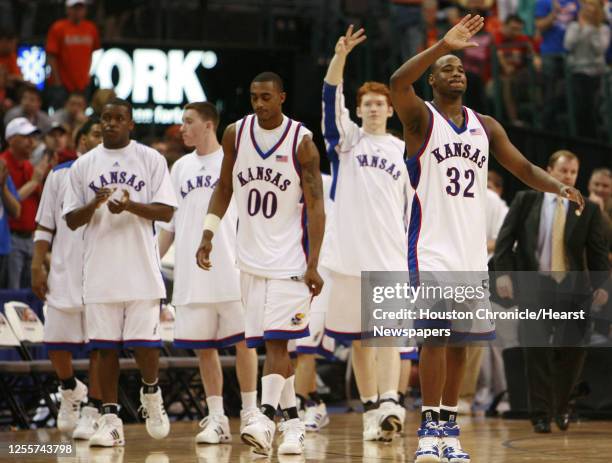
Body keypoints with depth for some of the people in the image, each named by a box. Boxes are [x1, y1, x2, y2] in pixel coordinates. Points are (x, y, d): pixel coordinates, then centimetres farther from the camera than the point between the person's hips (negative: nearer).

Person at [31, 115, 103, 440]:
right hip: (64, 273, 2)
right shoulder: (60, 175, 8)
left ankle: (91, 412, 4)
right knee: (56, 343, 3)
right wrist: (37, 265, 1)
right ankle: (70, 391, 30)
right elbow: (44, 227, 9)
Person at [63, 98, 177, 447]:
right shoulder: (83, 166, 9)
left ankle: (151, 394, 24)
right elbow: (72, 220, 8)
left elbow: (166, 211, -2)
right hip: (100, 271, 2)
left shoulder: (151, 159, 3)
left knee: (145, 343, -4)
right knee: (106, 346, 3)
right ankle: (110, 419, 7)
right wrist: (95, 204, -12)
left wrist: (131, 205, -18)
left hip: (142, 270, -2)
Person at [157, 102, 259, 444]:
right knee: (203, 346, 4)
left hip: (232, 271, -5)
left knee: (242, 341, -3)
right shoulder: (181, 168, 14)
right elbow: (169, 223, 18)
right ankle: (217, 419, 10)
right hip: (192, 275, 5)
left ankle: (250, 412, 7)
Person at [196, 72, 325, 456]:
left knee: (276, 340, -14)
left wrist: (313, 264, -15)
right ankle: (293, 423, 14)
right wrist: (208, 233, 4)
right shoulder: (235, 134, 3)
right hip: (251, 258, 5)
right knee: (270, 343, 7)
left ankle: (266, 418, -20)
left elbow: (315, 206, -9)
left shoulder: (302, 142, -9)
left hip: (289, 258, -5)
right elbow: (225, 187, 16)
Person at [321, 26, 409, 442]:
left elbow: (414, 208, 15)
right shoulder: (347, 139, 6)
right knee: (359, 338, 5)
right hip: (350, 253, 0)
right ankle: (371, 408, 13)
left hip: (391, 255, 0)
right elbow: (330, 97, -12)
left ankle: (390, 404, -26)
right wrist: (341, 56, -28)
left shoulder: (403, 151, 11)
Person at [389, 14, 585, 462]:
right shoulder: (421, 118, -3)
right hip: (432, 245, -5)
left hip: (472, 249, 5)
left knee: (460, 341, 8)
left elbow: (521, 166, 13)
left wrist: (558, 186, -7)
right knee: (436, 337, -13)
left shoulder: (485, 126, 13)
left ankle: (449, 426, 17)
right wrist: (443, 45, -31)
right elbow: (398, 82, -23)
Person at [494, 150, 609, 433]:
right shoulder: (526, 201, 5)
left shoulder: (588, 210, 7)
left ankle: (561, 407, 19)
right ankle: (540, 414, 2)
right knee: (537, 349, -5)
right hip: (534, 285, -1)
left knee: (573, 347, -5)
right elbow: (505, 238, 2)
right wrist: (503, 273, -9)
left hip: (572, 286, 1)